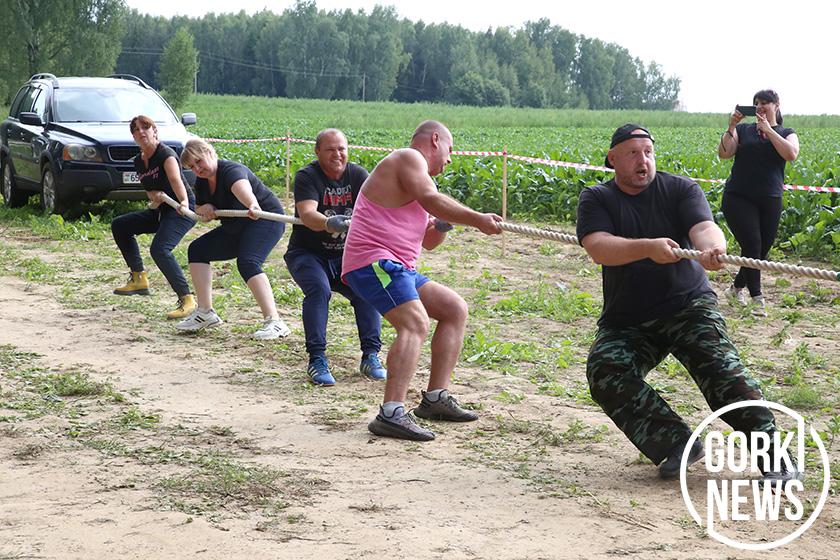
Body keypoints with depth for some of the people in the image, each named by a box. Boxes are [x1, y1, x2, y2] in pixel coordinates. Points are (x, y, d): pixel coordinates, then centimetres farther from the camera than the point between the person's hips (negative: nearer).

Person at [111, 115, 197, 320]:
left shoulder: (166, 153, -18)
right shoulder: (139, 161, 8)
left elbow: (176, 179, -36)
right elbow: (150, 190, 8)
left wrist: (184, 203, -55)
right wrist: (155, 196, -17)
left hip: (182, 210, -9)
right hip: (160, 210, 9)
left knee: (159, 249, -29)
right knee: (119, 226, 11)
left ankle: (187, 300, -25)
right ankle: (139, 278, 14)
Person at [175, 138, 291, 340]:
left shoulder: (231, 170, -26)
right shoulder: (202, 182, 2)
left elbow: (242, 187, -50)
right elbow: (199, 211, 17)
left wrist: (253, 206, -73)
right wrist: (205, 210, -9)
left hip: (265, 219, -10)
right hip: (236, 228, 10)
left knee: (247, 262, -32)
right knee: (197, 249, 7)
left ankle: (274, 322, -37)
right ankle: (205, 313, 11)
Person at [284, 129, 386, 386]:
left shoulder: (357, 175, -2)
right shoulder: (307, 177, -14)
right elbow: (307, 214, -31)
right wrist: (328, 223, -53)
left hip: (346, 255, 3)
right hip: (307, 254, -3)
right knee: (318, 289, -29)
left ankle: (370, 356, -11)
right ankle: (317, 359, -25)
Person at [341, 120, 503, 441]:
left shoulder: (413, 169, 29)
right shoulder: (408, 158, -2)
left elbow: (427, 241, 30)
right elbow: (431, 200, -20)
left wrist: (443, 224, 10)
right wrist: (477, 220, -17)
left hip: (398, 268, 11)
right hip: (375, 261, -11)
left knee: (455, 309, 13)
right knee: (415, 323, -28)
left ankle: (435, 399, 10)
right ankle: (391, 415, -38)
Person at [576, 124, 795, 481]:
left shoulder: (680, 190, 1)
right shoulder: (596, 200, 1)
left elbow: (704, 227, -18)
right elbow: (597, 247, -18)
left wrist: (712, 248, -44)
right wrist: (648, 247, -37)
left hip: (688, 305, -1)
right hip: (626, 322, 2)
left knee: (719, 368, -23)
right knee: (605, 373, -23)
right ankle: (677, 443, -19)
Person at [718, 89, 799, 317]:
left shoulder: (787, 134, 9)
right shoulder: (743, 130, 8)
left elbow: (791, 154, -12)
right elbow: (724, 153, -5)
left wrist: (768, 130, -10)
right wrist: (731, 126, -13)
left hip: (770, 201, 2)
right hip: (739, 198, -2)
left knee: (762, 250, 7)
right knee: (752, 244, -15)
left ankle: (737, 287, 30)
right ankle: (757, 298, -10)